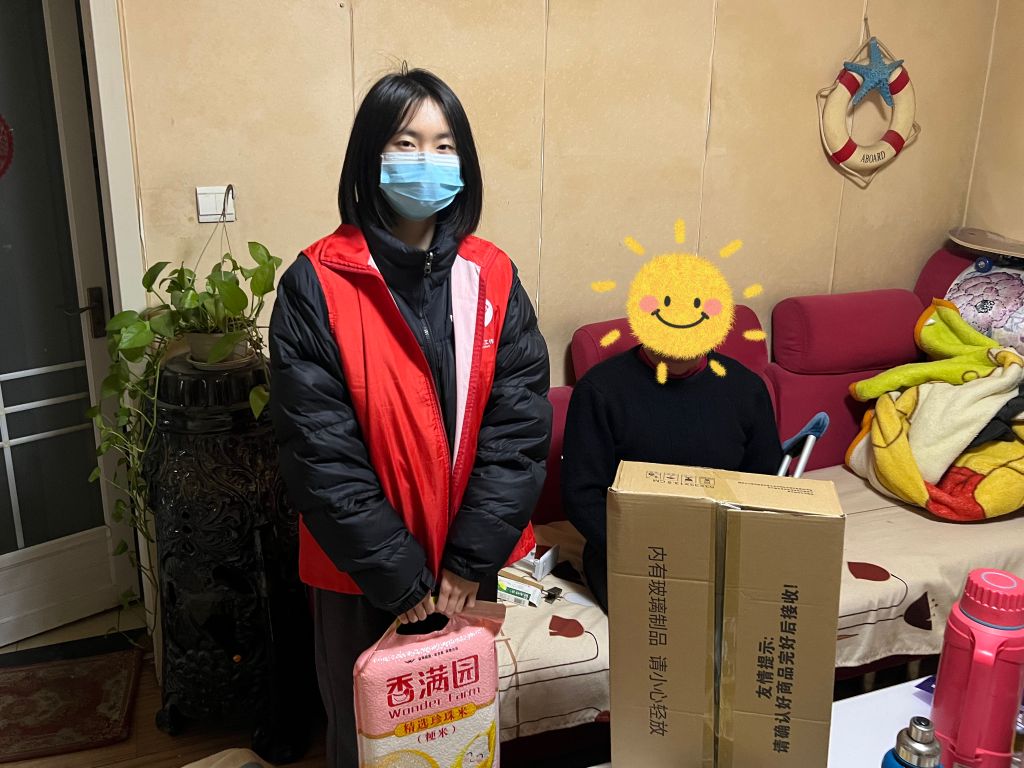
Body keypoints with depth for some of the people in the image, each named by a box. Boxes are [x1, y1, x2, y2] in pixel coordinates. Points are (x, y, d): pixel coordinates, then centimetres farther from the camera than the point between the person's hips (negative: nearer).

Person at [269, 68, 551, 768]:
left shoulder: (492, 277, -3)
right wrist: (399, 577, -14)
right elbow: (320, 451, -15)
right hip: (360, 571, -2)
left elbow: (520, 426, -7)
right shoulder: (316, 285, -12)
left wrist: (469, 560, -12)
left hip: (469, 565, 3)